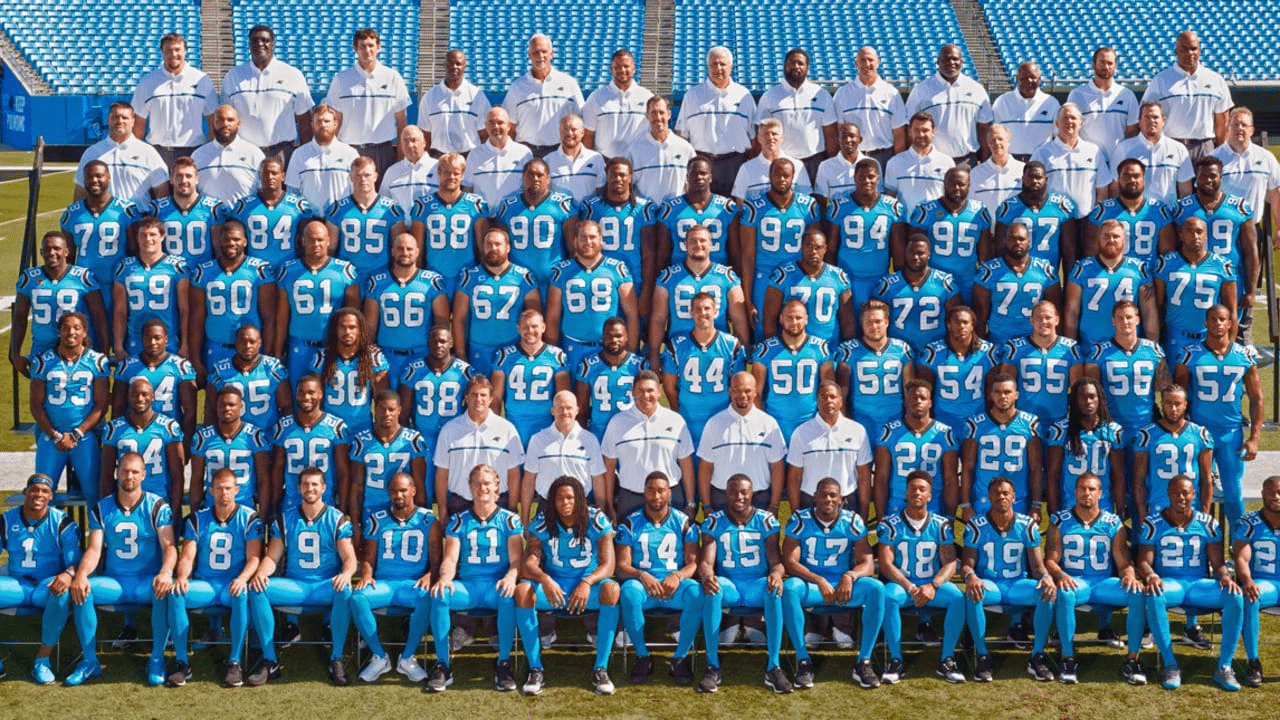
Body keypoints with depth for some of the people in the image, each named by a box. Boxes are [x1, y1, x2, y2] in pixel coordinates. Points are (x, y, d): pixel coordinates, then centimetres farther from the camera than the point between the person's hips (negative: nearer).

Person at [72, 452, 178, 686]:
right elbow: (94, 548, 0)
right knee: (81, 589, -27)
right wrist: (81, 574, -22)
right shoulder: (101, 508, 8)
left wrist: (166, 572, -31)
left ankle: (157, 659, -20)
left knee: (165, 589, -36)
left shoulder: (157, 506, 1)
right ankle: (89, 661, -14)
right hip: (113, 582, 2)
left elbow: (169, 546, -9)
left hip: (148, 581, -2)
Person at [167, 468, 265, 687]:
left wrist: (242, 578, -26)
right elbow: (187, 556, 4)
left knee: (242, 594, -38)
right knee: (174, 593, -28)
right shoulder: (197, 519, 11)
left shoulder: (249, 518, 4)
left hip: (233, 585, -2)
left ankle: (235, 663, -28)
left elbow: (254, 557, -5)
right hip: (203, 584, 3)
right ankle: (182, 662, -20)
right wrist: (181, 576, -19)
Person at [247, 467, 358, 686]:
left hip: (326, 586, -2)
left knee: (345, 591, -37)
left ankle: (336, 659, -25)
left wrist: (346, 574, -26)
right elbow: (272, 556, 8)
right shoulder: (285, 518, 10)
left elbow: (349, 558, -2)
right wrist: (260, 573, -16)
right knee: (256, 589, -24)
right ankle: (269, 660, -20)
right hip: (293, 585, 2)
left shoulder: (337, 519, 5)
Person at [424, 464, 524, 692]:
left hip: (497, 585, -1)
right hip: (466, 585, 2)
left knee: (508, 596, -37)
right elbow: (450, 558, 5)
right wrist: (444, 578, -19)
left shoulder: (509, 519, 9)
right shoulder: (459, 519, 13)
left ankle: (504, 664, -25)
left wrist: (511, 577, -24)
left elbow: (516, 559, 0)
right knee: (438, 595, -30)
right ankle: (442, 665, -23)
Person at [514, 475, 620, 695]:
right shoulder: (541, 524, -3)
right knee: (523, 590, -29)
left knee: (611, 589, -34)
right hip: (553, 586, 1)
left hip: (588, 585, -1)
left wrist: (587, 583, -33)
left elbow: (608, 565, -12)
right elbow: (528, 563, -12)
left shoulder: (597, 521, -6)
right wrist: (544, 579, -35)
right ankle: (535, 669, -23)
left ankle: (601, 669, -26)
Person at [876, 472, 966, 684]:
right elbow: (886, 565, -6)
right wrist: (910, 588, -20)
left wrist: (933, 586, -20)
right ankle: (896, 660, -24)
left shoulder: (941, 524, 5)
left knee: (958, 597, -28)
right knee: (888, 597, -35)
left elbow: (950, 563, -1)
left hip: (933, 583, 2)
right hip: (901, 583, -1)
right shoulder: (890, 524, 0)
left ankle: (947, 660, -16)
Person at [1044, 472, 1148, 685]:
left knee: (1138, 593, -27)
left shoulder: (1113, 523, 10)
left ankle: (1132, 660, -17)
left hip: (1104, 582, 2)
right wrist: (1060, 575, -23)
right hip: (1074, 581, -2)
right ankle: (1068, 659, -25)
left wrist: (1130, 576, -18)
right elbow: (1050, 560, 0)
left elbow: (1124, 563, 6)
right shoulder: (1060, 521, 6)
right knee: (1064, 594, -38)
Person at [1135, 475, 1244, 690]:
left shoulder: (1207, 524, 9)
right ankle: (1170, 666, -30)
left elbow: (1218, 563, 7)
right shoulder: (1153, 524, 4)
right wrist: (1150, 576, -25)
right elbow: (1144, 561, -1)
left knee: (1235, 596, -28)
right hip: (1168, 583, -2)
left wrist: (1225, 576, -17)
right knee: (1154, 596, -39)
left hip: (1200, 583, 2)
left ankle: (1224, 667, -21)